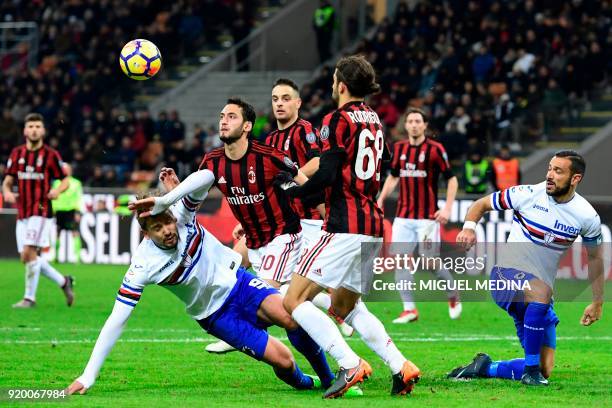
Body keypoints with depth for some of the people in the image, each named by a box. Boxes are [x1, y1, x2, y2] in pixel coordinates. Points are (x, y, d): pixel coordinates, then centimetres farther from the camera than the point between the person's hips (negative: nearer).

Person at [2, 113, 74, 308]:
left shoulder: (50, 155, -2)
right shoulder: (17, 153, 10)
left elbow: (65, 180, 4)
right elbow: (7, 181, 13)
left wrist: (57, 190, -18)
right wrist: (7, 192, -10)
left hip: (41, 211, -6)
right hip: (22, 212, 6)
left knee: (29, 253, -16)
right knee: (28, 258, 5)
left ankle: (29, 297, -6)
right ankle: (63, 281, 24)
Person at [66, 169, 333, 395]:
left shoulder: (181, 214, -19)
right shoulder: (143, 265, -23)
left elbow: (206, 177, -37)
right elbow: (117, 320, -22)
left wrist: (164, 201, -47)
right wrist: (88, 376, -25)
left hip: (236, 281, 2)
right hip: (216, 315, -2)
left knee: (290, 318, -26)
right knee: (282, 360, -16)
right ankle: (306, 383, 20)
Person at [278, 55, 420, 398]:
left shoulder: (338, 120, -8)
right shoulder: (374, 120, 17)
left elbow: (327, 175, -17)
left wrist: (293, 190, 2)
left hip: (345, 226, -9)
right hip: (373, 226, 9)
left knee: (294, 301, -7)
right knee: (346, 307, 22)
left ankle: (350, 365, -19)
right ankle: (400, 367, 8)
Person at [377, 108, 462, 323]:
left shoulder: (435, 149, -6)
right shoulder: (399, 148, 9)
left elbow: (451, 179, -4)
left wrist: (447, 208, -13)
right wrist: (381, 200, 13)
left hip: (427, 217, -5)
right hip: (403, 216, 5)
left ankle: (453, 296, 20)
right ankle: (409, 309, 0)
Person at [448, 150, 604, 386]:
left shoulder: (587, 217, -3)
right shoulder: (528, 195, -9)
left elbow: (594, 258, 14)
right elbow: (481, 204, 3)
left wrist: (597, 303, 16)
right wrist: (469, 227, -17)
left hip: (540, 293, 4)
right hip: (507, 275, -4)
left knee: (544, 371, 0)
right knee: (541, 291, -41)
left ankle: (484, 368, 20)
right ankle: (531, 368, -26)